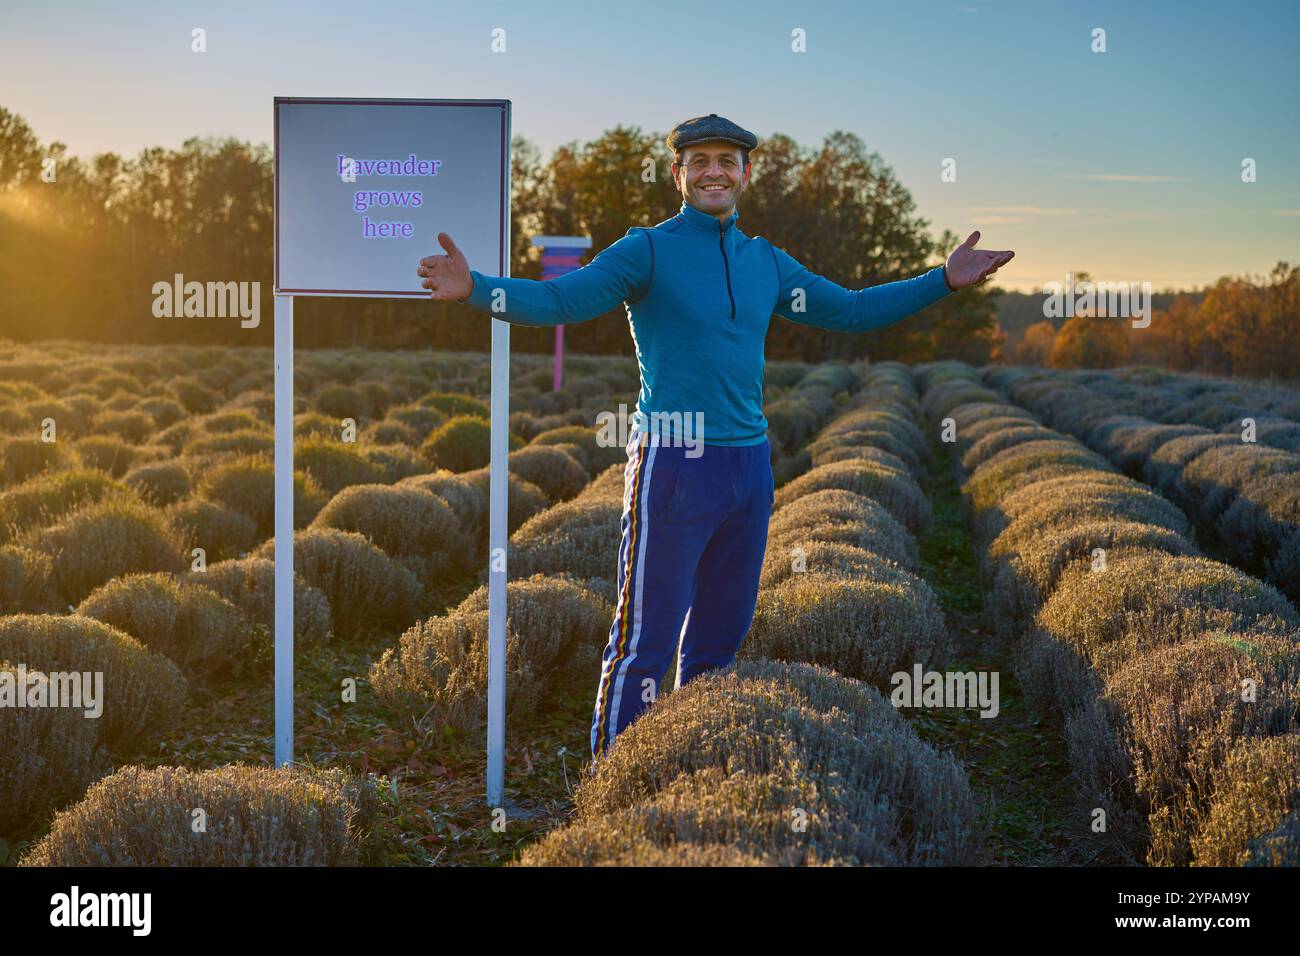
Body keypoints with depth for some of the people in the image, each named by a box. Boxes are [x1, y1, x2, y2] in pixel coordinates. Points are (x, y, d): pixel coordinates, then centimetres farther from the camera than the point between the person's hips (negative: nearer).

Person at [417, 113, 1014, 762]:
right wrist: (474, 289, -30)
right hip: (673, 463, -6)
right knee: (645, 641, -4)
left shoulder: (766, 263, 15)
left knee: (719, 636, 14)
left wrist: (944, 280, 19)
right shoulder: (649, 251, -2)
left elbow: (850, 311, 24)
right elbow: (558, 300, -13)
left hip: (749, 466, 6)